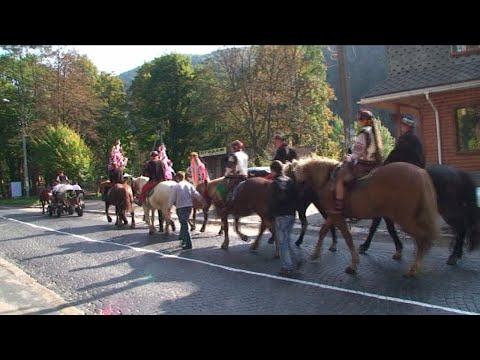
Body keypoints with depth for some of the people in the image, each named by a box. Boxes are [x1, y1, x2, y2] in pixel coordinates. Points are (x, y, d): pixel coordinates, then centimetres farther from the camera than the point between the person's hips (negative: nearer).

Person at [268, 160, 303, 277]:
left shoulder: (275, 183, -13)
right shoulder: (290, 181, 10)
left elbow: (274, 201, -17)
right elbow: (295, 197, 14)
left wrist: (270, 216, -10)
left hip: (281, 216, -8)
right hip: (291, 214, 8)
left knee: (282, 241, 0)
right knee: (287, 238, 22)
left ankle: (287, 268, 4)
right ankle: (297, 259, 18)